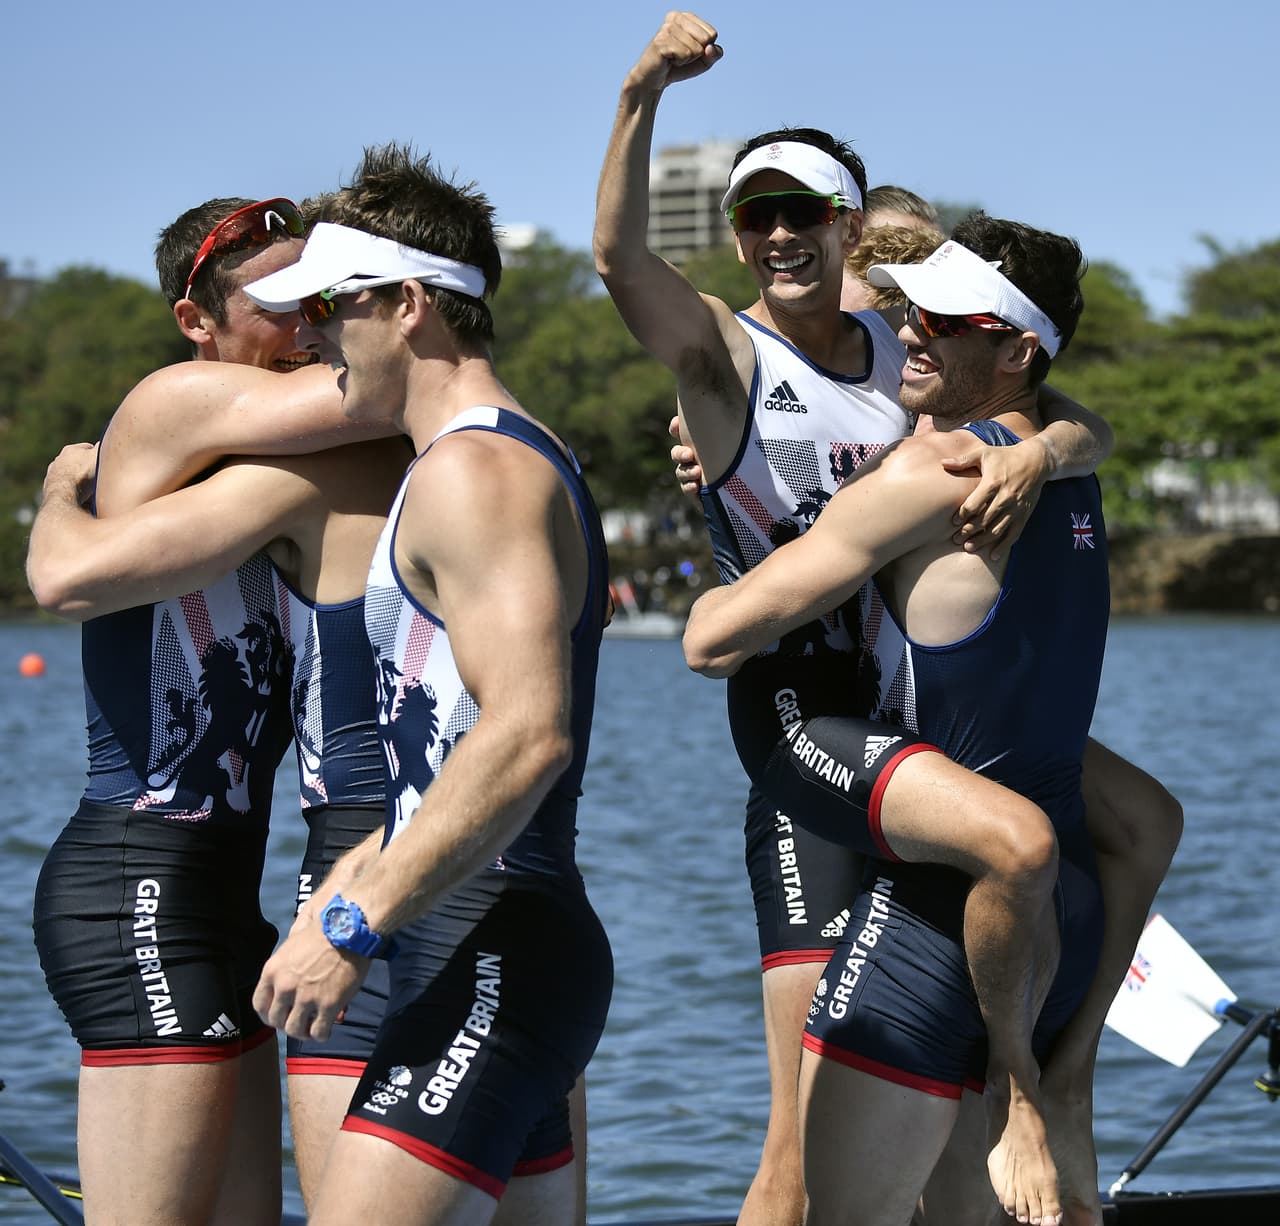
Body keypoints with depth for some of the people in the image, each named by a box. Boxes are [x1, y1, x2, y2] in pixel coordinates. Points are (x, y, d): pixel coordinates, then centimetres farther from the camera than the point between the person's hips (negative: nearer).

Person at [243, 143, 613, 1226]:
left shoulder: (474, 469, -13)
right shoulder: (530, 460, 20)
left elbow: (527, 734, -25)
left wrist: (353, 928, -23)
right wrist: (363, 871, 21)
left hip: (493, 963, -11)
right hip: (505, 961, 11)